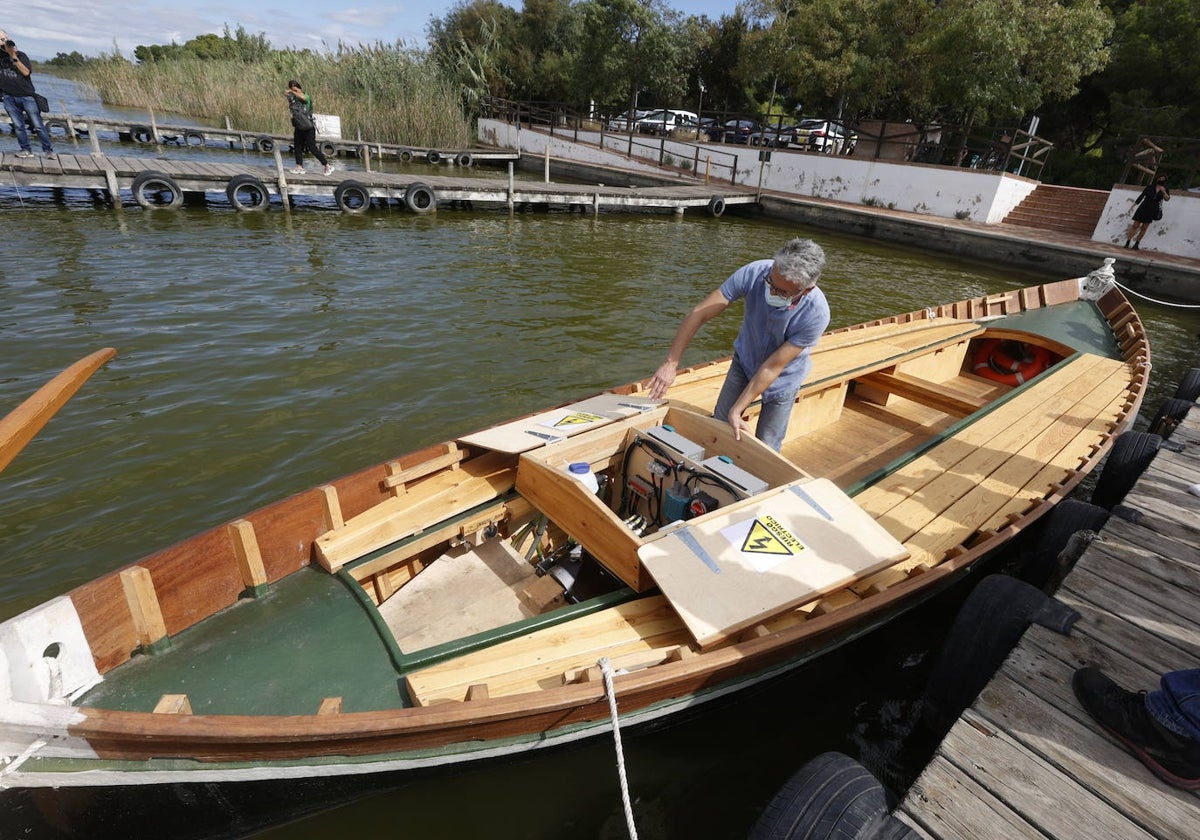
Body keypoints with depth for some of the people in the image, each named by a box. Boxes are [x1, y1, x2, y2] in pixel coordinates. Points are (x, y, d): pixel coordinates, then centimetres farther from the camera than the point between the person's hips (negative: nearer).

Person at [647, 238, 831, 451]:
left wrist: (737, 410, -27)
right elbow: (698, 314, -29)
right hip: (744, 361, 2)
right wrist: (671, 363, -33)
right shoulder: (754, 273, -32)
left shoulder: (816, 314, -35)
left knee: (766, 448, 4)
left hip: (783, 377, -2)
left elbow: (773, 367, -30)